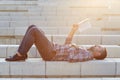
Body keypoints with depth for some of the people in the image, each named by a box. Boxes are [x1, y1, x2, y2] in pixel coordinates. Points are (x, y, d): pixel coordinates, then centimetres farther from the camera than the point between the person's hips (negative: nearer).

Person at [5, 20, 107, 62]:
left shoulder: (88, 55, -9)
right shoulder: (84, 51, 20)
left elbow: (71, 58, -26)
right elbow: (67, 42, 30)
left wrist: (72, 46, -9)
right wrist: (74, 30, 19)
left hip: (50, 53, -9)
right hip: (52, 48, 10)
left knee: (34, 30, -20)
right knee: (32, 27, 4)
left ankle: (20, 55, -12)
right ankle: (21, 53, 0)